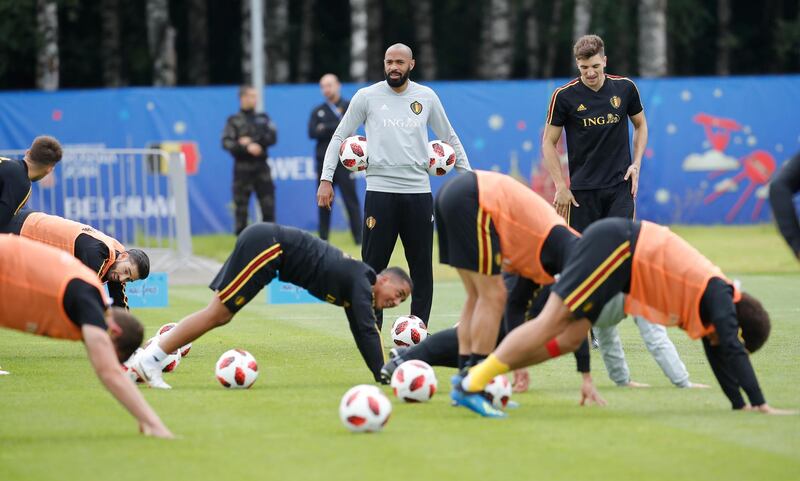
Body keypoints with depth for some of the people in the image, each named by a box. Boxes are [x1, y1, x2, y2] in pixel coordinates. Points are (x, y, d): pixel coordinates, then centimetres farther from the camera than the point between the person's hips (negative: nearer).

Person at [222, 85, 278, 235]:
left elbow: (272, 137, 0)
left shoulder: (263, 118, 13)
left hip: (261, 166, 3)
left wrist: (252, 141, -11)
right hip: (242, 167, -3)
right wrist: (247, 148, -19)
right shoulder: (234, 121, 3)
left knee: (268, 205, -1)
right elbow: (226, 143, -8)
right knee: (241, 206, -1)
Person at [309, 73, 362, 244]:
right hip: (324, 162, 3)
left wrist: (325, 129, -10)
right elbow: (312, 133, -2)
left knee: (351, 200, -7)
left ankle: (359, 238, -8)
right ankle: (323, 240, 9)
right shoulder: (317, 111, 14)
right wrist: (335, 130, -10)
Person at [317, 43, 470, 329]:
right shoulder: (367, 96, 3)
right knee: (373, 266, -3)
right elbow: (339, 137, 7)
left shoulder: (426, 97, 9)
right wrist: (326, 179, -2)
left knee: (422, 267, 4)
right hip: (380, 191, -2)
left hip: (419, 192, 2)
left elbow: (450, 138, 20)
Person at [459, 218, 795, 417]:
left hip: (618, 252, 9)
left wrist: (740, 404, 20)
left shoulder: (713, 295, 14)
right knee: (551, 323, -12)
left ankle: (478, 376, 6)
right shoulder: (719, 295, -11)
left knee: (569, 338, 7)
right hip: (614, 246, -9)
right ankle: (471, 385, -14)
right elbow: (732, 349, -20)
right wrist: (759, 404, -20)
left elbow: (718, 354, 22)